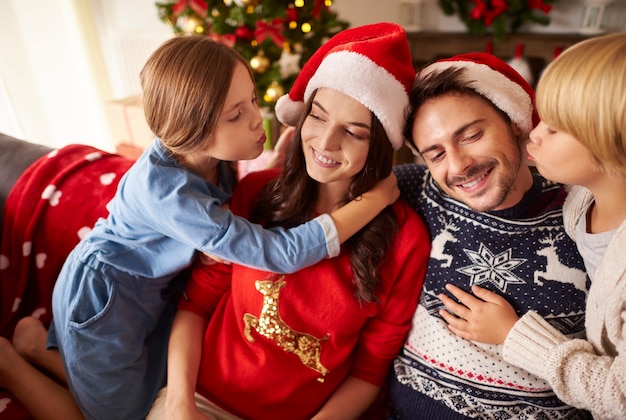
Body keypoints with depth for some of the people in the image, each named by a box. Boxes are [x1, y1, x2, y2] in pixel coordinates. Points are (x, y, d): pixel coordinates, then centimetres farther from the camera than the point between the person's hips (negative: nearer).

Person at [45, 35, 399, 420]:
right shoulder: (164, 189, -41)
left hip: (156, 291, 7)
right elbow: (281, 253, -44)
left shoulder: (210, 158, -17)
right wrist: (378, 196, -39)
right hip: (103, 301, -6)